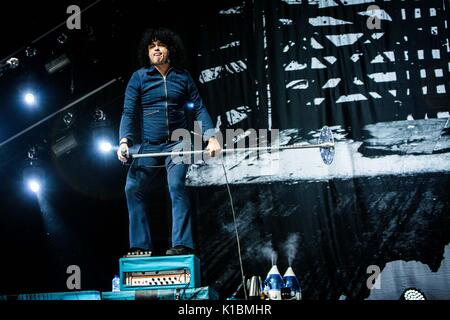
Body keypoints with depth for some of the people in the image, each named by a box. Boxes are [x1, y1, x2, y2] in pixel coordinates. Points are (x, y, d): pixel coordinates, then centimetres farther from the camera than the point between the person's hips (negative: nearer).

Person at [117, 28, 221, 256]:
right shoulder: (139, 77, 4)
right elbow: (129, 112, -1)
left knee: (176, 186, -20)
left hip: (177, 143, -2)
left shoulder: (182, 77, 6)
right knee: (133, 188, -5)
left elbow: (198, 108, 7)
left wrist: (211, 137, -5)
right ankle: (141, 246, 5)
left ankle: (182, 244, -17)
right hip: (148, 146, 2)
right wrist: (124, 141, -16)